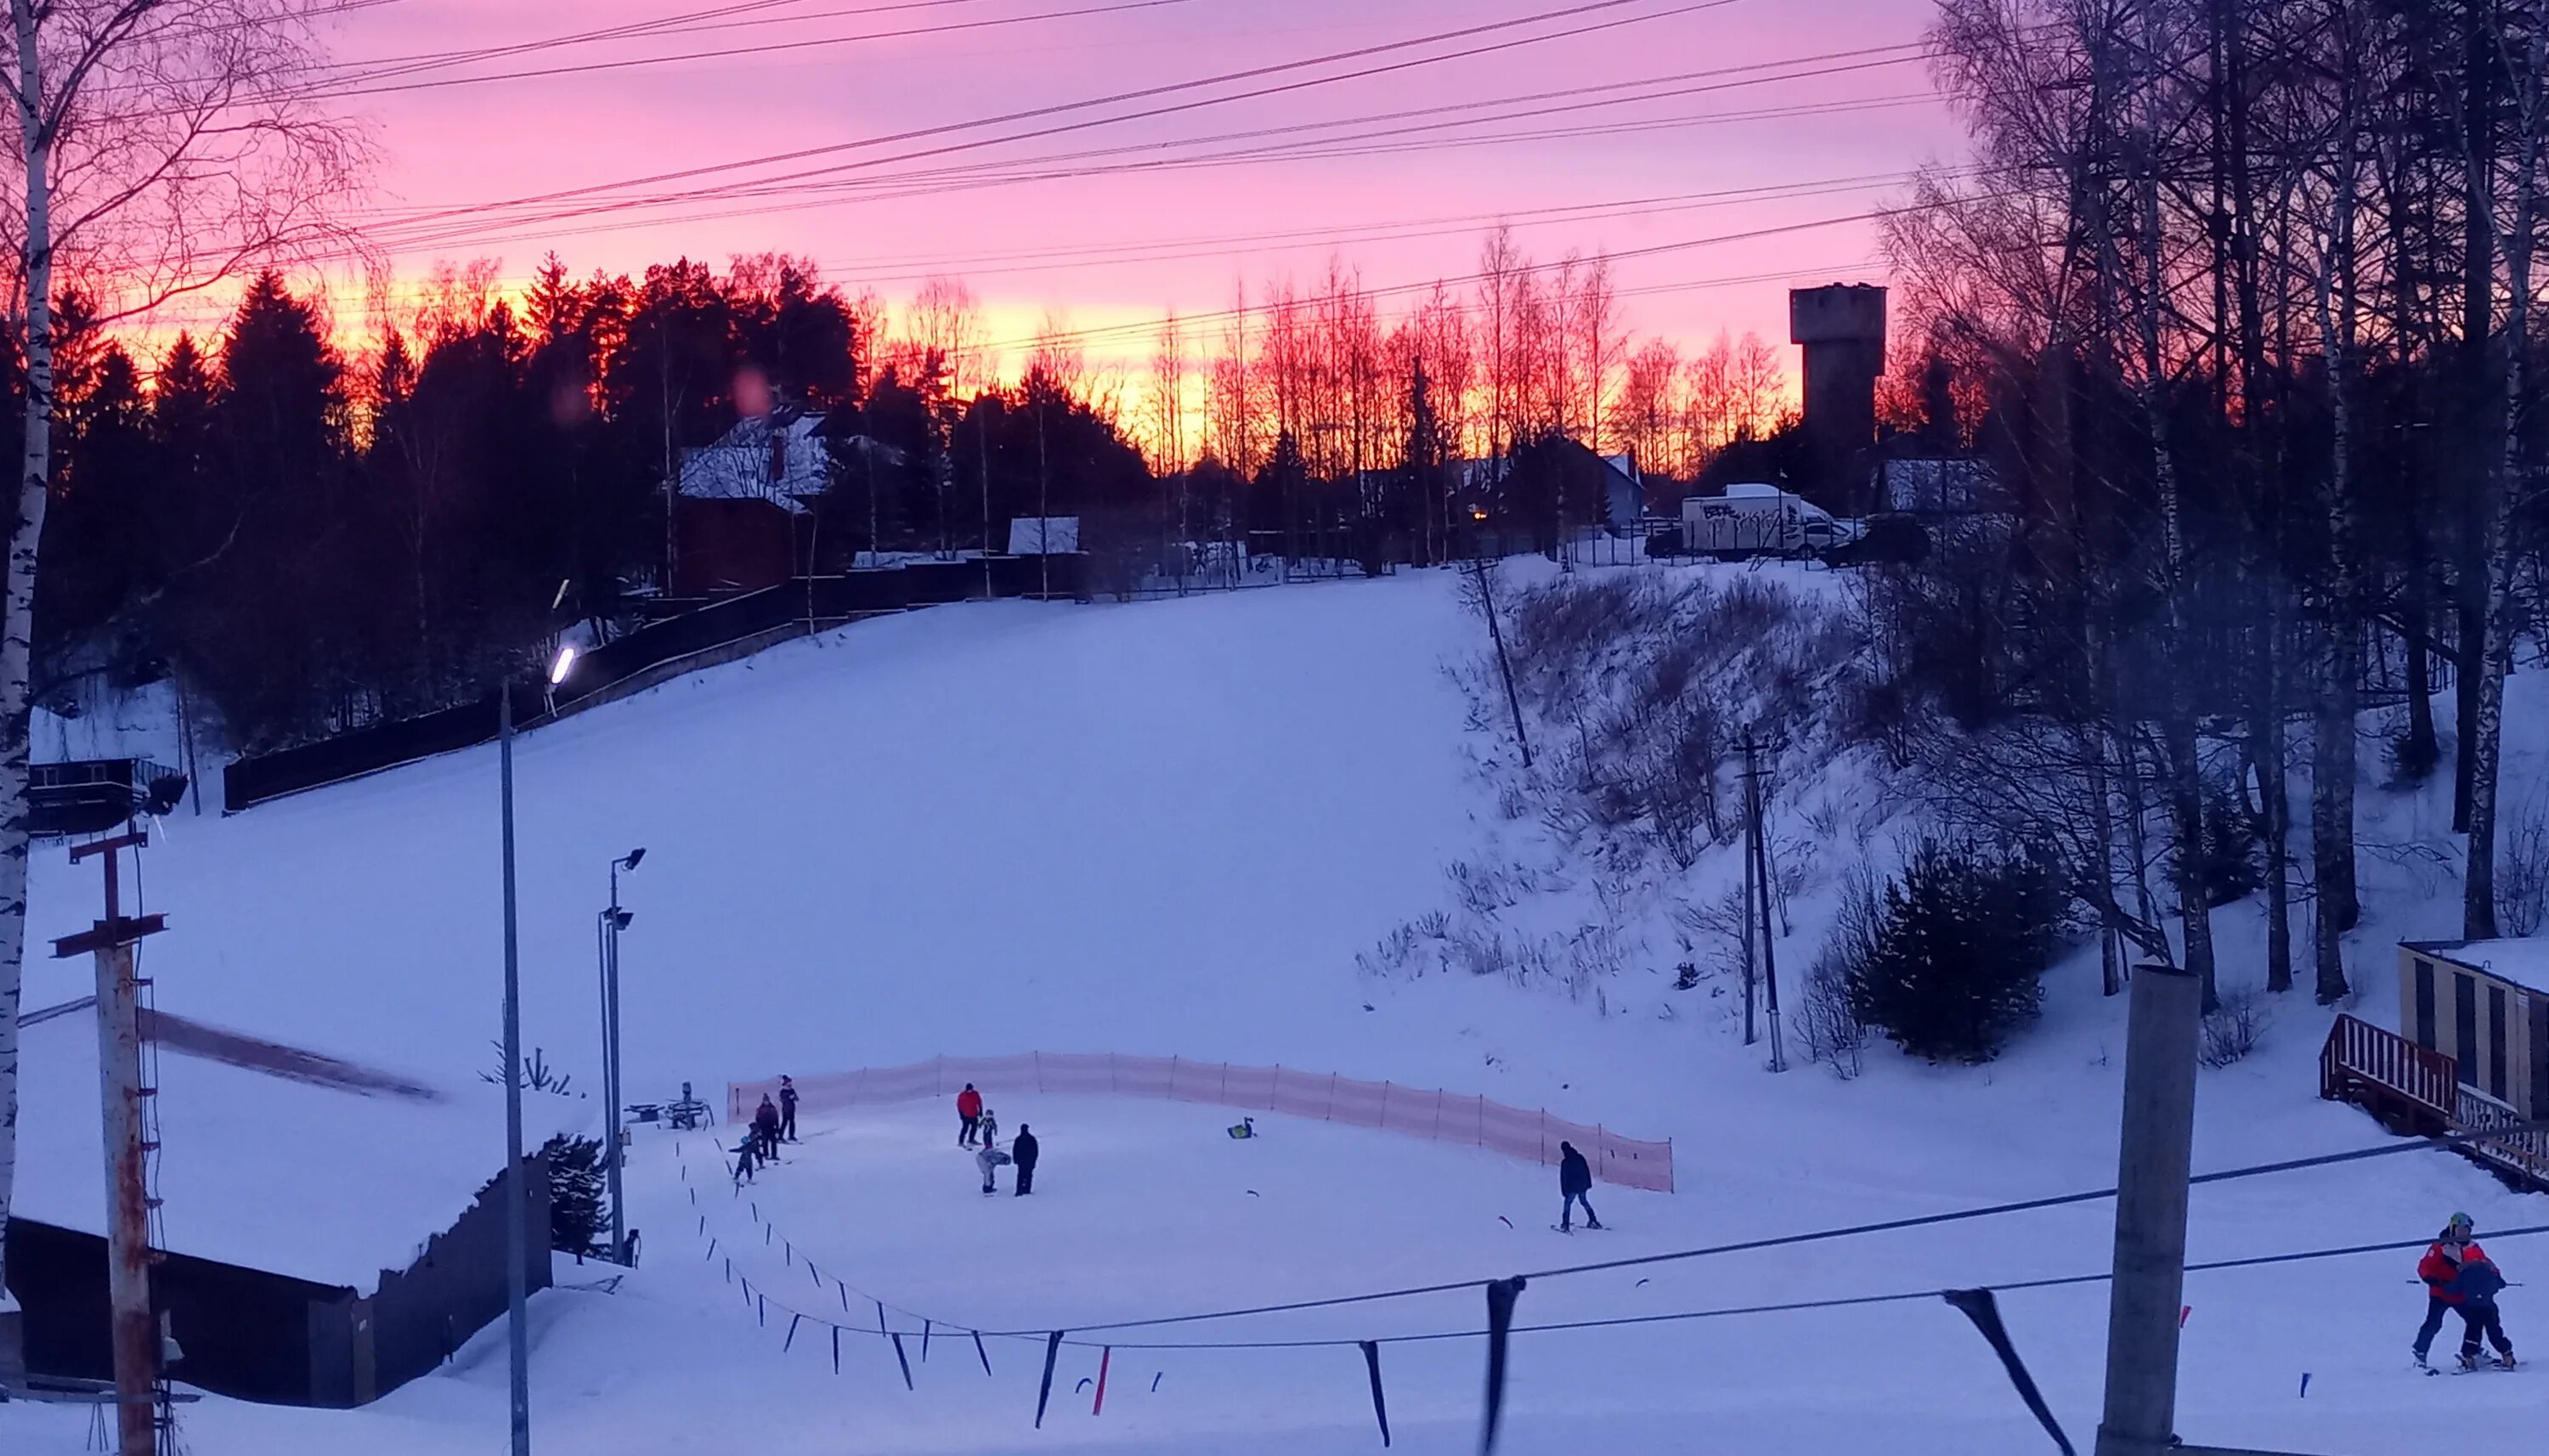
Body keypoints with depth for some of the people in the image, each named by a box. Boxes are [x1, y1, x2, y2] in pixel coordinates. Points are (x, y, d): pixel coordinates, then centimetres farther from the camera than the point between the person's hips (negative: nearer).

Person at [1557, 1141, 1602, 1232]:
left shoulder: (1565, 1162, -14)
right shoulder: (1580, 1158, -1)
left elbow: (1563, 1177, -10)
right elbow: (1587, 1171, 8)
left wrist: (1564, 1191, -4)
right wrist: (1589, 1183, 19)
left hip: (1572, 1188, -5)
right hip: (1583, 1186, 5)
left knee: (1567, 1204, 7)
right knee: (1584, 1202, 23)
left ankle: (1565, 1225, -1)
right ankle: (1593, 1221, 25)